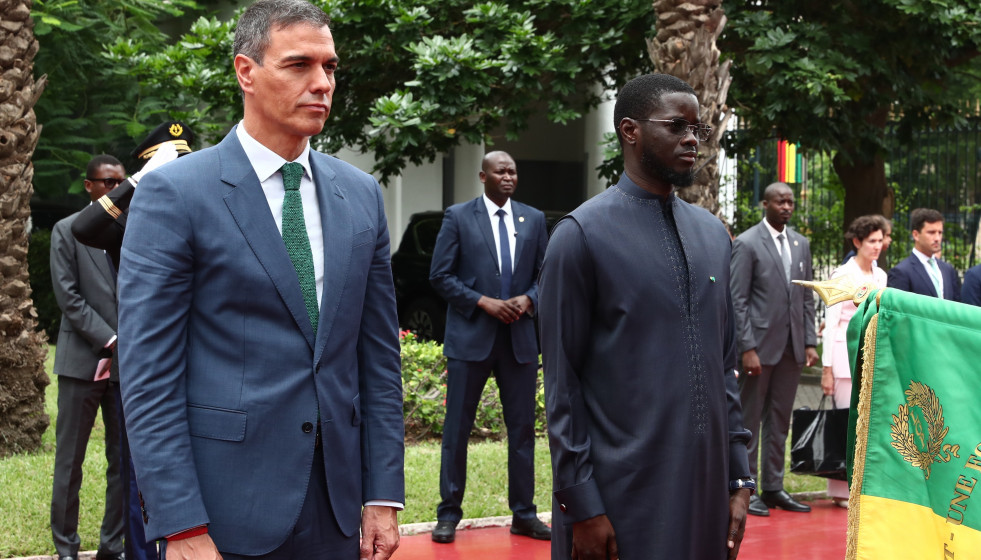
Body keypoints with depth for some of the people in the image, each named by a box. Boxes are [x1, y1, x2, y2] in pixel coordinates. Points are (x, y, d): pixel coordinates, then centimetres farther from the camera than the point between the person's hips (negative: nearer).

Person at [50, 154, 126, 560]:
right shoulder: (67, 230, 3)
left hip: (128, 361, 3)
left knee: (125, 461, 4)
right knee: (69, 461, 2)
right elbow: (67, 295, -4)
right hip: (82, 359, -2)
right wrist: (110, 340, -11)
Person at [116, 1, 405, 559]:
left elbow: (379, 358, 10)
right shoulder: (174, 193, -7)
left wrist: (384, 493, 5)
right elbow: (148, 377, -10)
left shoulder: (361, 194, 8)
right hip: (228, 513, -4)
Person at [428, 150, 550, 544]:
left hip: (519, 337, 3)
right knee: (457, 427, 2)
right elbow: (440, 275, -4)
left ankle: (524, 515, 16)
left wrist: (528, 299, -8)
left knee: (523, 428, 6)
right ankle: (449, 514, 11)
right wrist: (485, 302, -13)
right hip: (470, 336, -3)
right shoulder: (458, 217, 0)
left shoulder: (533, 219, 10)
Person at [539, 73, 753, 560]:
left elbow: (725, 365, 14)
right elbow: (561, 383, -8)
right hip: (619, 500, -5)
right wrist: (581, 506, -11)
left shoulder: (713, 233, 11)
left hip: (706, 492, 5)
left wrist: (739, 478, 10)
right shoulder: (581, 234, -7)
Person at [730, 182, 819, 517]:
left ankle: (773, 487, 18)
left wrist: (810, 342, 6)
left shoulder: (801, 244, 12)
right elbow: (738, 300, -10)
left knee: (780, 421, 11)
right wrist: (748, 348, -16)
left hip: (791, 347, 6)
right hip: (760, 345, -6)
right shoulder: (747, 244, -6)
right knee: (750, 420, 1)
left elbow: (807, 297, 14)